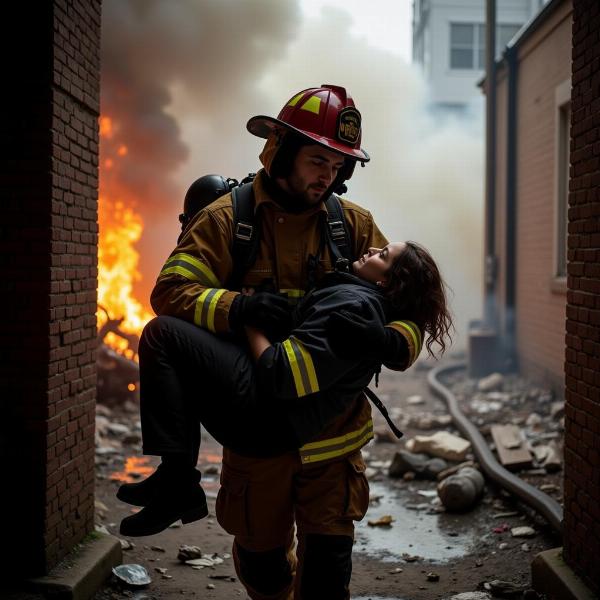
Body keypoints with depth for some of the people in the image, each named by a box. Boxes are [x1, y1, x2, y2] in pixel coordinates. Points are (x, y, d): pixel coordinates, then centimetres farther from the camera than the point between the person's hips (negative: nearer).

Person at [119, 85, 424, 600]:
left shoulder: (354, 224, 2)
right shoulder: (227, 219, -6)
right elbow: (171, 291, -16)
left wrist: (395, 342, -26)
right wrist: (235, 307, -35)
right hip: (256, 428, -1)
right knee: (261, 557, 16)